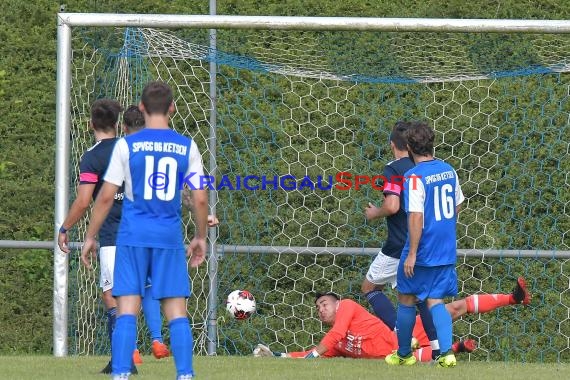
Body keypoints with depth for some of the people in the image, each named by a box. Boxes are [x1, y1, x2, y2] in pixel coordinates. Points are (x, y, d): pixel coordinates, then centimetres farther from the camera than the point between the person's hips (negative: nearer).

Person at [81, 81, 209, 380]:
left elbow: (106, 197, -2)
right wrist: (200, 237, 19)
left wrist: (90, 237, 8)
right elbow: (200, 199, 5)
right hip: (170, 237, 1)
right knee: (177, 311, 5)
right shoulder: (187, 147, 3)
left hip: (133, 236, -1)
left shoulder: (127, 145, -1)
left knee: (127, 309, -2)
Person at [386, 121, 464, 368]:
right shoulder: (448, 170, 4)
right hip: (446, 251, 6)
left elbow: (416, 217, -22)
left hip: (422, 253, -6)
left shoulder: (415, 176, -18)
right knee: (435, 301, 8)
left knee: (407, 299, 12)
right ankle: (446, 352, -11)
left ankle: (404, 354, 24)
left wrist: (412, 254, -18)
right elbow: (456, 207, 16)